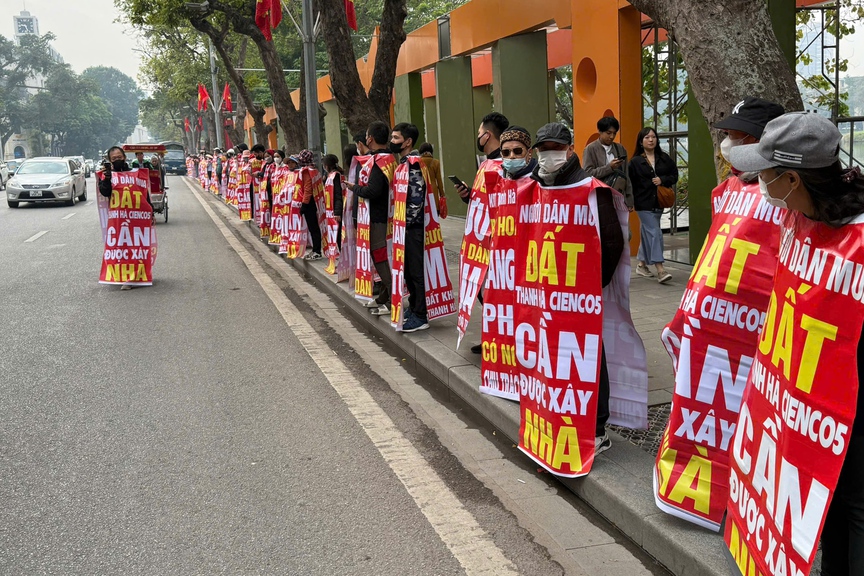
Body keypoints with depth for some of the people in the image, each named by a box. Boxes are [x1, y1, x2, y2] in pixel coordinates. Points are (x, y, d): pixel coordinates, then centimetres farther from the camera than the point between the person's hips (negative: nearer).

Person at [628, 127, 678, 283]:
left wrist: (662, 180, -9)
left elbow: (674, 175, 10)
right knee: (654, 233, -12)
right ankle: (660, 270, -14)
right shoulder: (635, 161, -3)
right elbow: (630, 183, -4)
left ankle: (641, 264, 30)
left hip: (658, 202, 5)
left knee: (647, 234, 15)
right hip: (643, 203, -4)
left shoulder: (664, 158, 8)